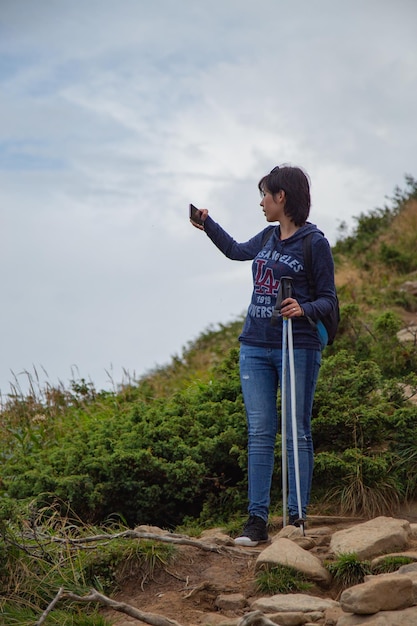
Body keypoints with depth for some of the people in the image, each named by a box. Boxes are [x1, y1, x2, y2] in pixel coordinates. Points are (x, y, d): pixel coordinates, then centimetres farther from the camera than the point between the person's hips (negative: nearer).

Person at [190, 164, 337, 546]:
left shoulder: (314, 242, -6)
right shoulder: (268, 238, 13)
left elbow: (328, 299, -6)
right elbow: (237, 251, 34)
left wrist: (304, 309, -24)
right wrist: (207, 224, 39)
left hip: (297, 348, -6)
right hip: (255, 347, 6)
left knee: (296, 434, -1)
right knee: (259, 433, 1)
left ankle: (297, 516, 6)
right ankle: (257, 520, 2)